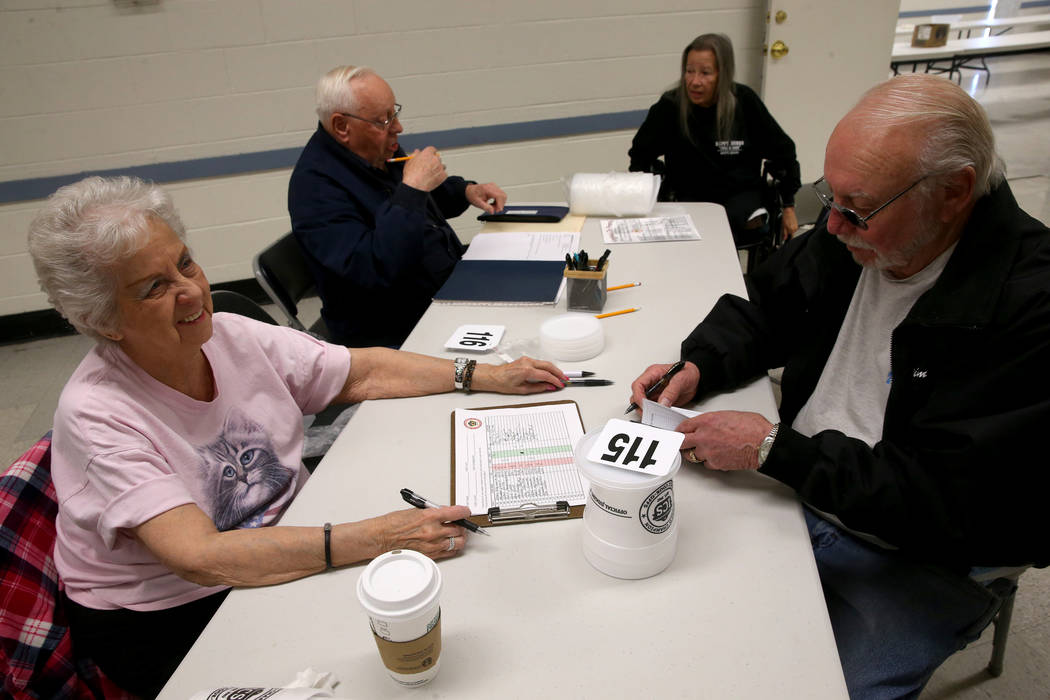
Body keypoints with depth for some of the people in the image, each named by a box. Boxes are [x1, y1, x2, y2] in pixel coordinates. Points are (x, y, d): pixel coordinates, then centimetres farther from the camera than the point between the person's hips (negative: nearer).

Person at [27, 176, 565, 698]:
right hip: (167, 622, -5)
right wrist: (373, 539, -40)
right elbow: (199, 558, -32)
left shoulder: (232, 336, -7)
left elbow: (365, 373, 0)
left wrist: (487, 377, -7)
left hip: (285, 549, 5)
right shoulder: (97, 415, -23)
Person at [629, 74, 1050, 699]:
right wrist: (697, 367, -7)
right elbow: (763, 308, 12)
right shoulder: (852, 238, -5)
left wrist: (772, 447, -24)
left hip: (922, 560, -5)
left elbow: (941, 497, -26)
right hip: (792, 496, 5)